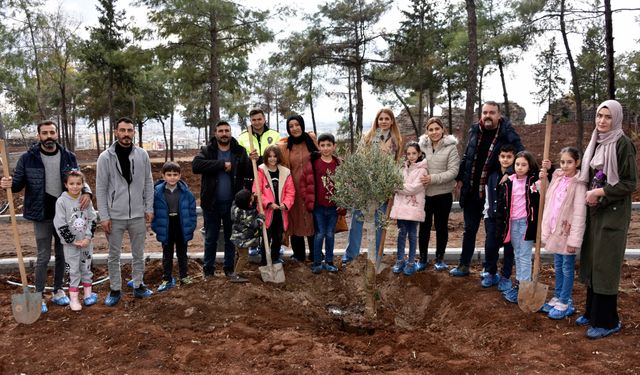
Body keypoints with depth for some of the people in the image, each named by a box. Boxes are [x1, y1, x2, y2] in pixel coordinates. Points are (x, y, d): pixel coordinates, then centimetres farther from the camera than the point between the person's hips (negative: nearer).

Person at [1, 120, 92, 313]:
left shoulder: (68, 157, 0)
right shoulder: (28, 158, -6)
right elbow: (19, 183, 0)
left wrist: (86, 191, -15)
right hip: (42, 215, -3)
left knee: (62, 254, 13)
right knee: (44, 256, 1)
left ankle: (58, 291, 28)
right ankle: (39, 296, 14)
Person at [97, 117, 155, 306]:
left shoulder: (142, 154, -1)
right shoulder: (105, 157, -7)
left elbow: (148, 183, 5)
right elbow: (101, 188, -6)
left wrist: (149, 208, 0)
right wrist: (104, 216, -9)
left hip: (138, 215, 2)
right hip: (115, 216, -2)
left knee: (138, 253, 13)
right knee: (114, 255, 10)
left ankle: (138, 286, 28)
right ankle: (115, 289, 24)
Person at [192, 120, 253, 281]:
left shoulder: (240, 152, 2)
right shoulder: (206, 151, -2)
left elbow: (249, 173, -1)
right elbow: (196, 165, -22)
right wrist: (222, 164, -23)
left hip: (232, 203, 1)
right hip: (211, 203, -1)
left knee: (231, 238, 13)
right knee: (210, 239, 10)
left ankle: (229, 268, 28)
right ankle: (208, 271, 23)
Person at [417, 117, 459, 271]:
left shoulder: (451, 147, -7)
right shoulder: (422, 145, 0)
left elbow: (453, 171, -11)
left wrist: (434, 178, -22)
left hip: (443, 193, -2)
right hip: (424, 193, 2)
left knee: (441, 226, 10)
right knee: (424, 226, 10)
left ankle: (440, 258, 26)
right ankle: (423, 258, 24)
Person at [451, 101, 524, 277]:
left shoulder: (506, 134, -11)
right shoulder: (475, 131, 3)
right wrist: (460, 179, 12)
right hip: (471, 190, 4)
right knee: (469, 230, 15)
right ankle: (463, 266, 28)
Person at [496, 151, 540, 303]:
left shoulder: (534, 181, -7)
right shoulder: (509, 182, 3)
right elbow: (502, 204, 6)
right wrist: (500, 225, 3)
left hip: (527, 222, -4)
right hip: (513, 223, 5)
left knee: (525, 256, 0)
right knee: (517, 255, 16)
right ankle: (518, 283, 26)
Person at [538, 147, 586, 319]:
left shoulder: (578, 184, -15)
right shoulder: (557, 178, 6)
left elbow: (579, 213, -17)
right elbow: (548, 201, 14)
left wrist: (574, 239, -19)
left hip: (568, 232, -7)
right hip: (555, 230, 7)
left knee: (567, 268, 5)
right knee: (558, 266, 18)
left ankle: (565, 303, 15)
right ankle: (557, 298, 30)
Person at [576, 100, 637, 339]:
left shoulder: (622, 144, -13)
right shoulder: (597, 142, 10)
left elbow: (630, 183, -15)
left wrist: (600, 192, -18)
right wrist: (590, 194, 4)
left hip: (613, 214, -7)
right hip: (594, 211, 7)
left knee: (605, 265, -2)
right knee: (591, 262, 13)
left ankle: (608, 321, 10)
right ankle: (592, 312, 26)